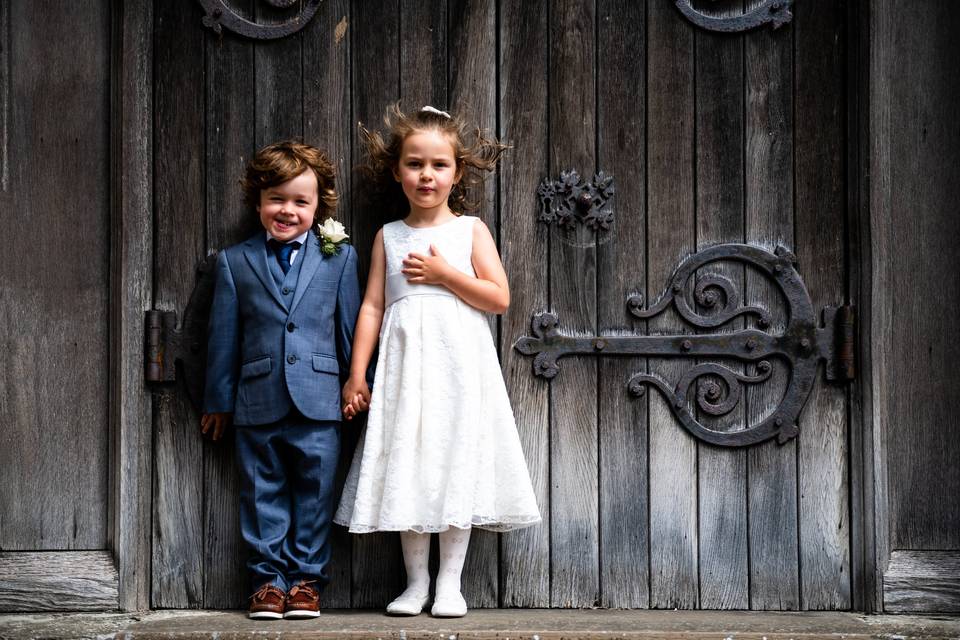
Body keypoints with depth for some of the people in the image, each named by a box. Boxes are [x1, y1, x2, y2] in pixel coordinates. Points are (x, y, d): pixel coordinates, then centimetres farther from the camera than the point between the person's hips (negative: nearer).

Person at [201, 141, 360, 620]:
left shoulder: (339, 257, 5)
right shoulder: (234, 262, 6)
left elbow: (350, 326, 8)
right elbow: (223, 336, 9)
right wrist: (218, 400, 11)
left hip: (318, 402, -1)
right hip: (257, 402, 1)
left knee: (314, 491, 3)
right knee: (263, 493, 7)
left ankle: (306, 579, 12)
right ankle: (268, 579, 14)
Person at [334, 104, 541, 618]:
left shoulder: (470, 230, 4)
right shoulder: (388, 237, 9)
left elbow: (499, 298, -3)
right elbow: (372, 306, 5)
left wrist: (444, 273, -10)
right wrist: (356, 374, 0)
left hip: (458, 363, -2)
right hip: (406, 362, 2)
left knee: (456, 464, -3)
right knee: (406, 467, 1)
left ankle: (450, 582, 5)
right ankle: (416, 582, 10)